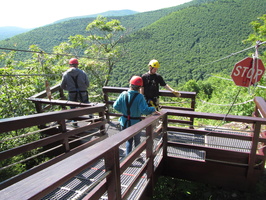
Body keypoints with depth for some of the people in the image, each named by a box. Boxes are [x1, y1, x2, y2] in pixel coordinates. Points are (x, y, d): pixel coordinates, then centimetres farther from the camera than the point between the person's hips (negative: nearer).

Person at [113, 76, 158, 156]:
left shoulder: (123, 94, -10)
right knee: (137, 140, 23)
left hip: (125, 122, 2)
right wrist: (153, 110, -15)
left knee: (128, 140, 21)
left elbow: (116, 106, -6)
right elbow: (144, 110, -30)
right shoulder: (139, 97, -21)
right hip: (135, 123, -2)